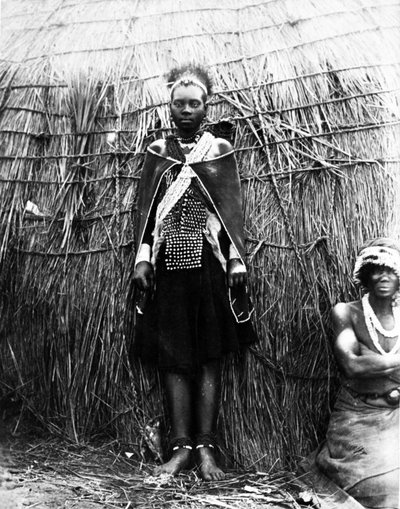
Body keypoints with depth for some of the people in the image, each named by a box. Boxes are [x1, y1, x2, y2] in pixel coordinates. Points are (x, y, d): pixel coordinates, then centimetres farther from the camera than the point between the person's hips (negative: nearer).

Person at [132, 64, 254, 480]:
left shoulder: (221, 150, 8)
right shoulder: (157, 151, 11)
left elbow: (233, 208, 5)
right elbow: (145, 207, 8)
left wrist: (237, 259, -3)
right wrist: (142, 258, -1)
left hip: (210, 262, -1)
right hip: (168, 263, 1)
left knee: (209, 355, 0)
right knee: (172, 355, 1)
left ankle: (205, 447, 6)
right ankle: (181, 445, 9)